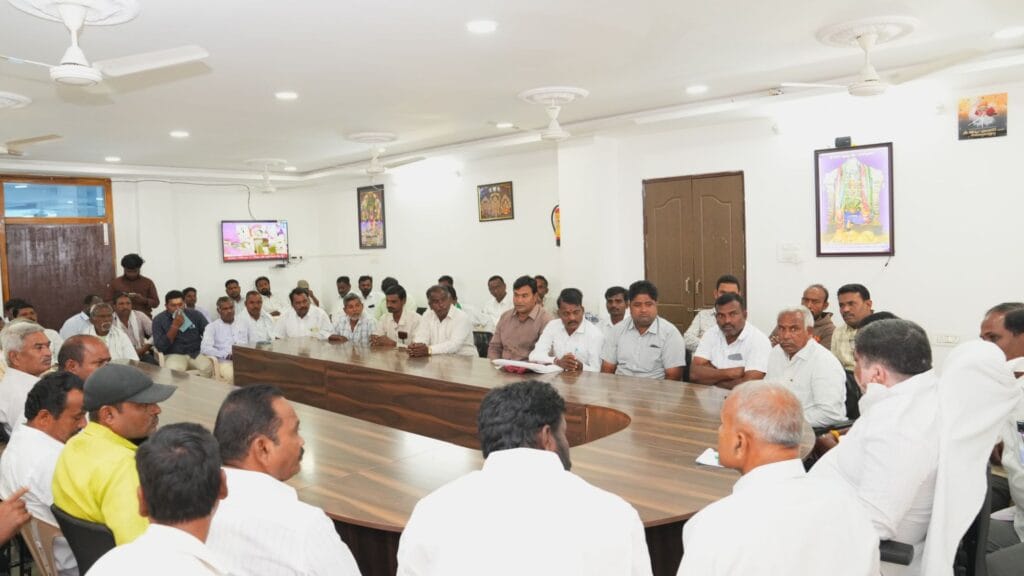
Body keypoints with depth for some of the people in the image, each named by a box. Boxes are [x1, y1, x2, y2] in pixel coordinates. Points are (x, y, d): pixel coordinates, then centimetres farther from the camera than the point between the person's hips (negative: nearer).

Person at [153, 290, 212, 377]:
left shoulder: (195, 315, 6)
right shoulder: (159, 320, 1)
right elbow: (160, 347, -8)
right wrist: (175, 326, -14)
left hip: (196, 353, 2)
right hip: (174, 355, -1)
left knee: (208, 367, -31)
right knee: (174, 369, -36)